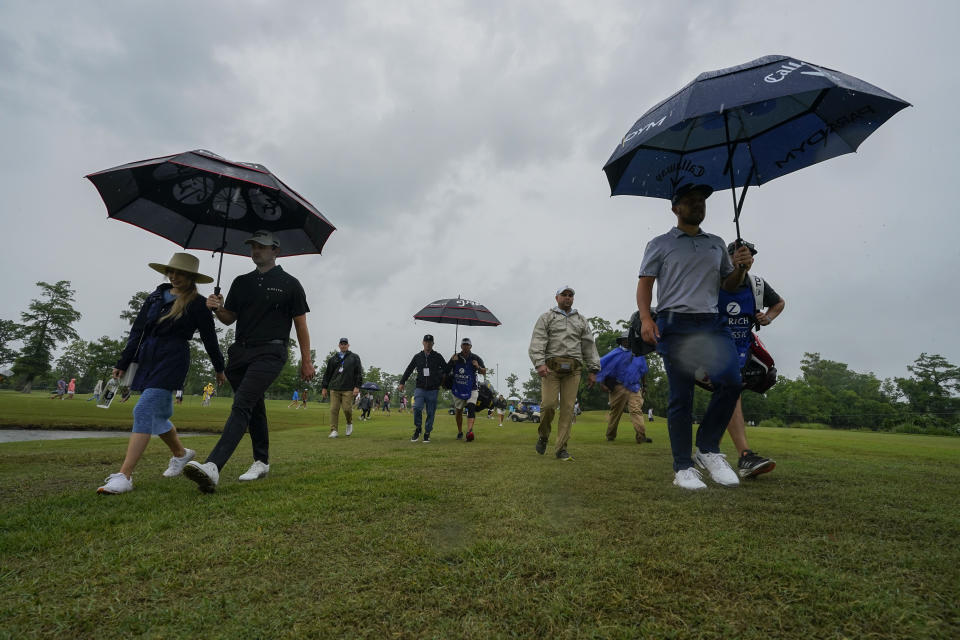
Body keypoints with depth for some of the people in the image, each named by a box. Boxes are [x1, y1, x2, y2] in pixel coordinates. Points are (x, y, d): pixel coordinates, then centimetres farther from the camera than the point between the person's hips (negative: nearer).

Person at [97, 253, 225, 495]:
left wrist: (219, 368, 12)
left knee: (144, 411, -16)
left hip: (172, 361, -7)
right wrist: (123, 363, 11)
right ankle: (181, 453, 37)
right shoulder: (156, 297, 13)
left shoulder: (197, 304, -2)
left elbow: (209, 338, 4)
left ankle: (124, 477, -17)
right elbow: (137, 331, 14)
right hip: (147, 359, 7)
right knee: (158, 415, 15)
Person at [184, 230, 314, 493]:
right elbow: (229, 319, 20)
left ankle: (213, 467, -33)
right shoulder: (241, 282, 17)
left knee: (242, 405, -21)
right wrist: (218, 309, -4)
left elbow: (300, 324, 5)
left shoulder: (289, 284, 4)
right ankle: (261, 462, 25)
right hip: (240, 351, 6)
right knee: (254, 408, 13)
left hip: (270, 353, -6)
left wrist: (306, 361, 3)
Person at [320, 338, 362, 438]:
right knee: (334, 409, -3)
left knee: (347, 408, -7)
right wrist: (324, 387, 11)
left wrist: (357, 386, -6)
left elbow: (359, 373, 4)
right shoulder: (333, 358, 16)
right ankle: (333, 431, 2)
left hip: (348, 389, -2)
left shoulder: (354, 357, 10)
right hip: (334, 389, 2)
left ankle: (349, 424, 22)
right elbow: (327, 373, 17)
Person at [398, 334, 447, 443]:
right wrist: (402, 383, 6)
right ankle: (417, 430, 2)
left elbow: (446, 370, 13)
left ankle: (427, 434, 15)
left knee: (430, 412, 2)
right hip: (420, 388, 0)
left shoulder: (437, 357, 5)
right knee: (417, 408, -18)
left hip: (433, 390, 0)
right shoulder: (417, 356, 10)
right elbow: (409, 370, 13)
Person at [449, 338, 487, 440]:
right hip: (457, 389, 2)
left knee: (471, 408, -21)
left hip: (471, 389, -2)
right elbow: (447, 370, 5)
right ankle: (460, 432, 26)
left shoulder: (476, 358, -1)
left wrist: (478, 367, -18)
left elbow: (484, 372, 4)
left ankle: (469, 431, -30)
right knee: (458, 411, 10)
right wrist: (452, 362, -13)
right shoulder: (455, 357, 2)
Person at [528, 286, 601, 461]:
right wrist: (539, 363, -16)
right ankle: (543, 436, 14)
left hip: (573, 369, 3)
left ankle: (562, 448, 3)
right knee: (548, 404, -12)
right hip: (551, 366, -2)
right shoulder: (546, 318, 12)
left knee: (568, 407, -3)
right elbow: (537, 342, -1)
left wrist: (593, 370, 9)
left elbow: (589, 346, 18)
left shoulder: (581, 320, 21)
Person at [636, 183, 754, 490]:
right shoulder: (660, 244, 11)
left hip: (712, 323, 4)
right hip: (675, 324, -4)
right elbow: (644, 283, 4)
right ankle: (683, 467, 6)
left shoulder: (717, 244, 24)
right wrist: (645, 318, -12)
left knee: (731, 381, -16)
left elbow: (729, 285, 25)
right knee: (681, 398, -3)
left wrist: (740, 268, 3)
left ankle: (707, 448, 5)